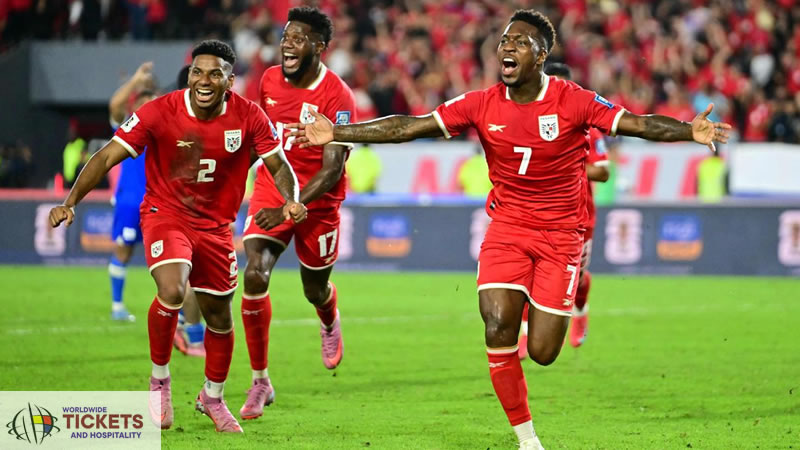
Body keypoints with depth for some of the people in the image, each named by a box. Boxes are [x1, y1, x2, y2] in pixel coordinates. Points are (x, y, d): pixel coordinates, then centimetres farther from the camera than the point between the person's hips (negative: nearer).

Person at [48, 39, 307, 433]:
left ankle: (213, 398, 39)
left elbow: (278, 166, -4)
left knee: (219, 316, 12)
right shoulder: (160, 112, -20)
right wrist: (70, 202, -30)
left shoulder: (249, 116, -13)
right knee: (172, 291, -29)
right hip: (165, 213, -3)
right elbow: (108, 156, -19)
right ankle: (159, 381, -5)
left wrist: (291, 201, -26)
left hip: (215, 224, 3)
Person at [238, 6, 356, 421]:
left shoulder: (337, 97, -20)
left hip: (317, 201, -3)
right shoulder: (270, 80, -2)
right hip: (270, 190, 3)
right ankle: (260, 383, -8)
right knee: (255, 275, -18)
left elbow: (332, 170, -23)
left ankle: (330, 324, 56)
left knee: (315, 289, 14)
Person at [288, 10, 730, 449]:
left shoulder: (573, 101, -12)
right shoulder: (482, 105, -5)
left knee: (542, 352, -6)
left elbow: (638, 124, -19)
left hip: (560, 234, -2)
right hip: (507, 227, 2)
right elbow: (408, 127, -4)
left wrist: (690, 131, -38)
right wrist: (335, 132, -10)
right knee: (497, 327, -18)